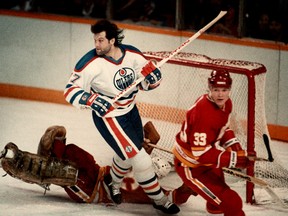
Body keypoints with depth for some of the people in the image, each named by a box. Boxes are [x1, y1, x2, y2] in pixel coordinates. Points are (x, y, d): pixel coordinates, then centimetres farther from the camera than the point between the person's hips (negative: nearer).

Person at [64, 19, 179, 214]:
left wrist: (152, 77, -21)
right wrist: (91, 100, -35)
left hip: (130, 110, 6)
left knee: (128, 153, 25)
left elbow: (147, 77, 3)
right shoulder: (91, 63, -24)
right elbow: (71, 91, -19)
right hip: (108, 116, -6)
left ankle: (114, 182, 54)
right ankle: (159, 199, 6)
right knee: (138, 157, -9)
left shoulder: (132, 54, -12)